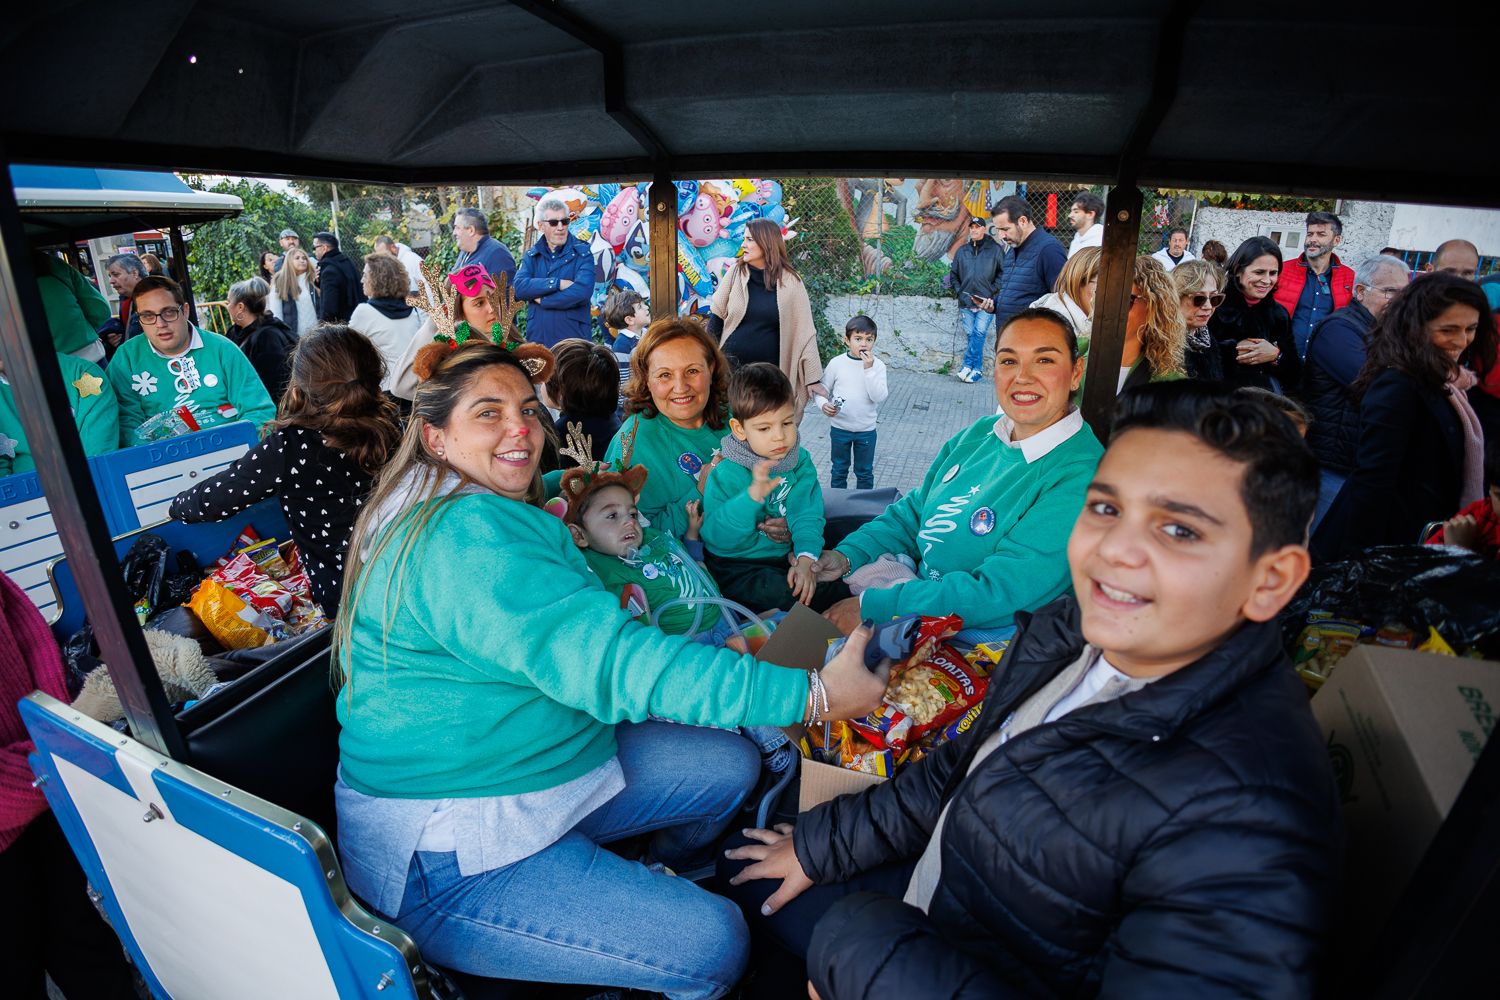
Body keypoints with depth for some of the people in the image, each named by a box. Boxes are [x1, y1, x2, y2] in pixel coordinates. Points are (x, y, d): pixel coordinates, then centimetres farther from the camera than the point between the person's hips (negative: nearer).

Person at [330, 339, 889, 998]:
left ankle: (660, 885, 34)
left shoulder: (499, 516, 6)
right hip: (447, 857, -9)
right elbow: (607, 663, -35)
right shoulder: (467, 534, -27)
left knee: (732, 764, 8)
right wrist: (810, 694, -34)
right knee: (712, 945, -16)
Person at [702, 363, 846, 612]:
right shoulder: (725, 474, -18)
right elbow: (716, 537, -25)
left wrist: (805, 560, -26)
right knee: (779, 590, -33)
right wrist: (752, 495, -39)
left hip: (785, 555, 5)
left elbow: (807, 515, -8)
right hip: (736, 567, -4)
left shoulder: (800, 461, -2)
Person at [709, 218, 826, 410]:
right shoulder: (736, 273, 2)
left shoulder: (791, 281, -3)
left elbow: (804, 332, -3)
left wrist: (813, 378, -4)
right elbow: (716, 317, 7)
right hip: (730, 366, 1)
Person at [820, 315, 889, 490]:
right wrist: (824, 404, -19)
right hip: (839, 427, 0)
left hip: (866, 430, 0)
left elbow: (879, 397, -19)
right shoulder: (836, 363, -8)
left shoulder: (878, 365, -9)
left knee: (865, 472, 15)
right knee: (838, 470, 17)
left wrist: (869, 369, -25)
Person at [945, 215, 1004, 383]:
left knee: (979, 334, -12)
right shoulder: (962, 251, 13)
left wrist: (992, 293, -8)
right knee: (970, 335, 3)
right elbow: (953, 275, 16)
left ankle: (968, 365, -7)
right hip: (966, 303, 3)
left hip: (986, 303, -3)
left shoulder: (995, 249, 3)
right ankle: (977, 369, 9)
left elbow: (1002, 274, 2)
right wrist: (961, 293, 2)